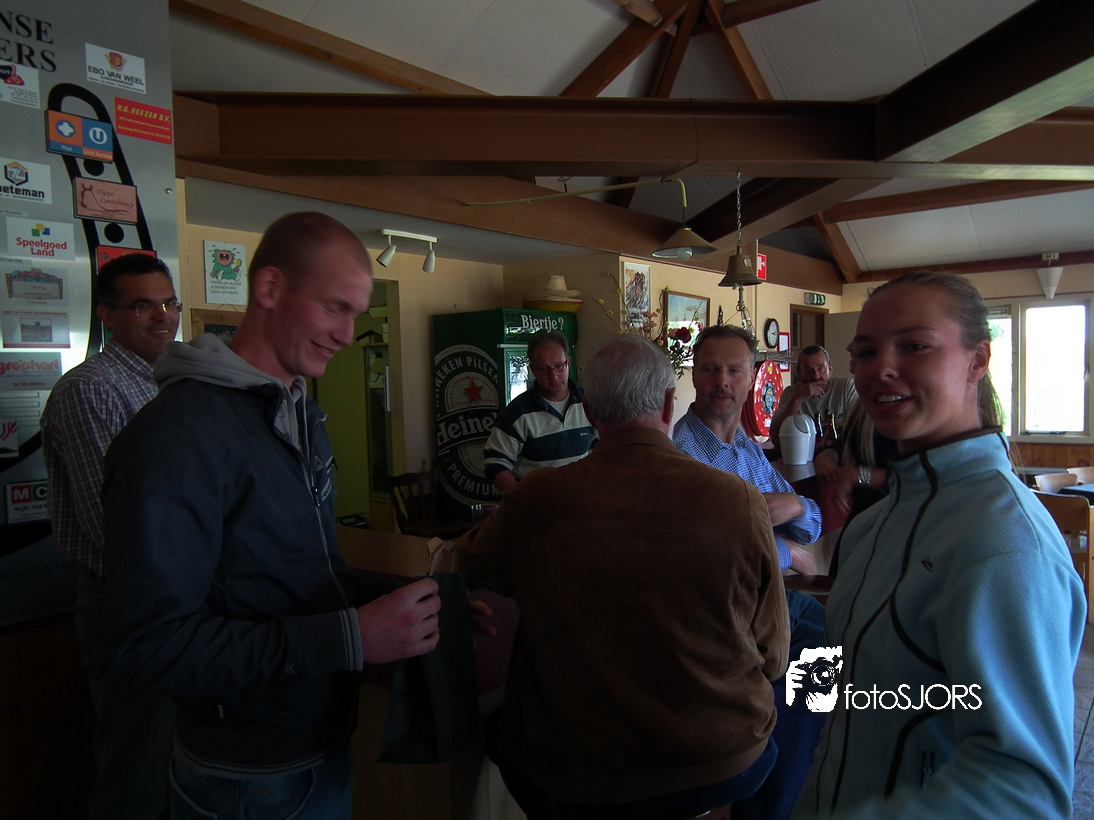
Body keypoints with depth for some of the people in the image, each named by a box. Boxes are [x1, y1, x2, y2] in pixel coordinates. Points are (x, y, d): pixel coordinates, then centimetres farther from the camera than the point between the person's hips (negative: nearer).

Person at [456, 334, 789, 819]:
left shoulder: (538, 499, -19)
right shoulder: (741, 501, -17)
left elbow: (471, 562, 4)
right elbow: (773, 658, -5)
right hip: (725, 766, 2)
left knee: (501, 728, 29)